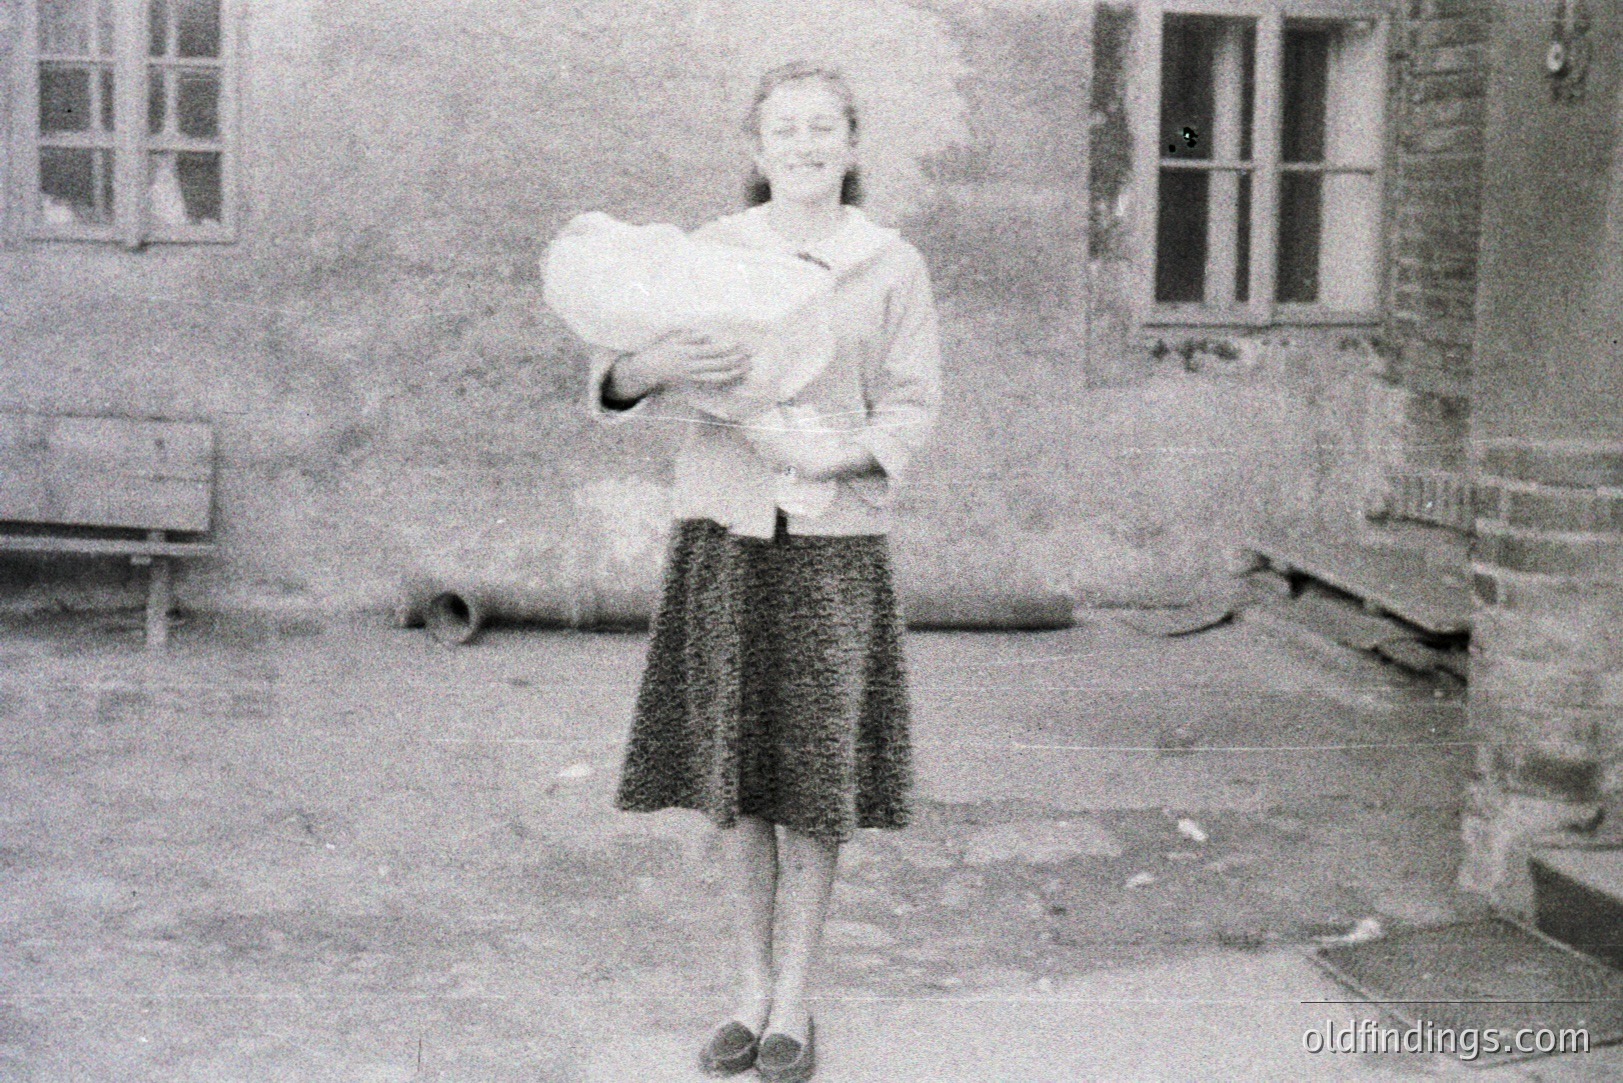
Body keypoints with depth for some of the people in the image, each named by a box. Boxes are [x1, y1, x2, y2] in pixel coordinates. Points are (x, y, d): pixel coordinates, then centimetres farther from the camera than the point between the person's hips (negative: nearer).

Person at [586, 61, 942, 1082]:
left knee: (814, 782, 2)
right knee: (735, 777, 7)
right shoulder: (710, 252, 6)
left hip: (834, 540, -1)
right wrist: (656, 365, -24)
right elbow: (617, 382, 0)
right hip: (724, 535, 1)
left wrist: (838, 454, -18)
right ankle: (753, 991, 22)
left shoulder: (894, 267, 4)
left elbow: (913, 405, 1)